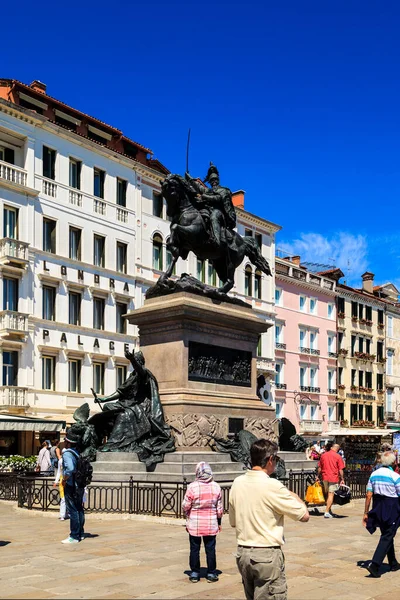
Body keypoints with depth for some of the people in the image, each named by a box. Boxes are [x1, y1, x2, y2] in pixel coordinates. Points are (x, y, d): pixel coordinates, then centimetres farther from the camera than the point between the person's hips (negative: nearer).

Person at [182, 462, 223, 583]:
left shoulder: (192, 487, -14)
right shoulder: (216, 487, -6)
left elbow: (185, 506, -7)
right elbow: (219, 508, 1)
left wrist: (187, 516, 14)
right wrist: (219, 522, 14)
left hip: (194, 524, -1)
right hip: (211, 524, 1)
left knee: (194, 549, 10)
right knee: (210, 549, 10)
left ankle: (194, 573, 17)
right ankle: (211, 573, 16)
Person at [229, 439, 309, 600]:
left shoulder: (237, 483, 3)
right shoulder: (272, 486, -17)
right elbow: (304, 516, -10)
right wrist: (295, 497, 7)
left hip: (242, 553, 7)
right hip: (267, 555, -7)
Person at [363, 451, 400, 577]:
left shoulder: (374, 474, 1)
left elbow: (369, 495, 0)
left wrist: (366, 512, 5)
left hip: (378, 509, 6)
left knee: (387, 534, 21)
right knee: (387, 537, -1)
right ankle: (374, 564, -13)